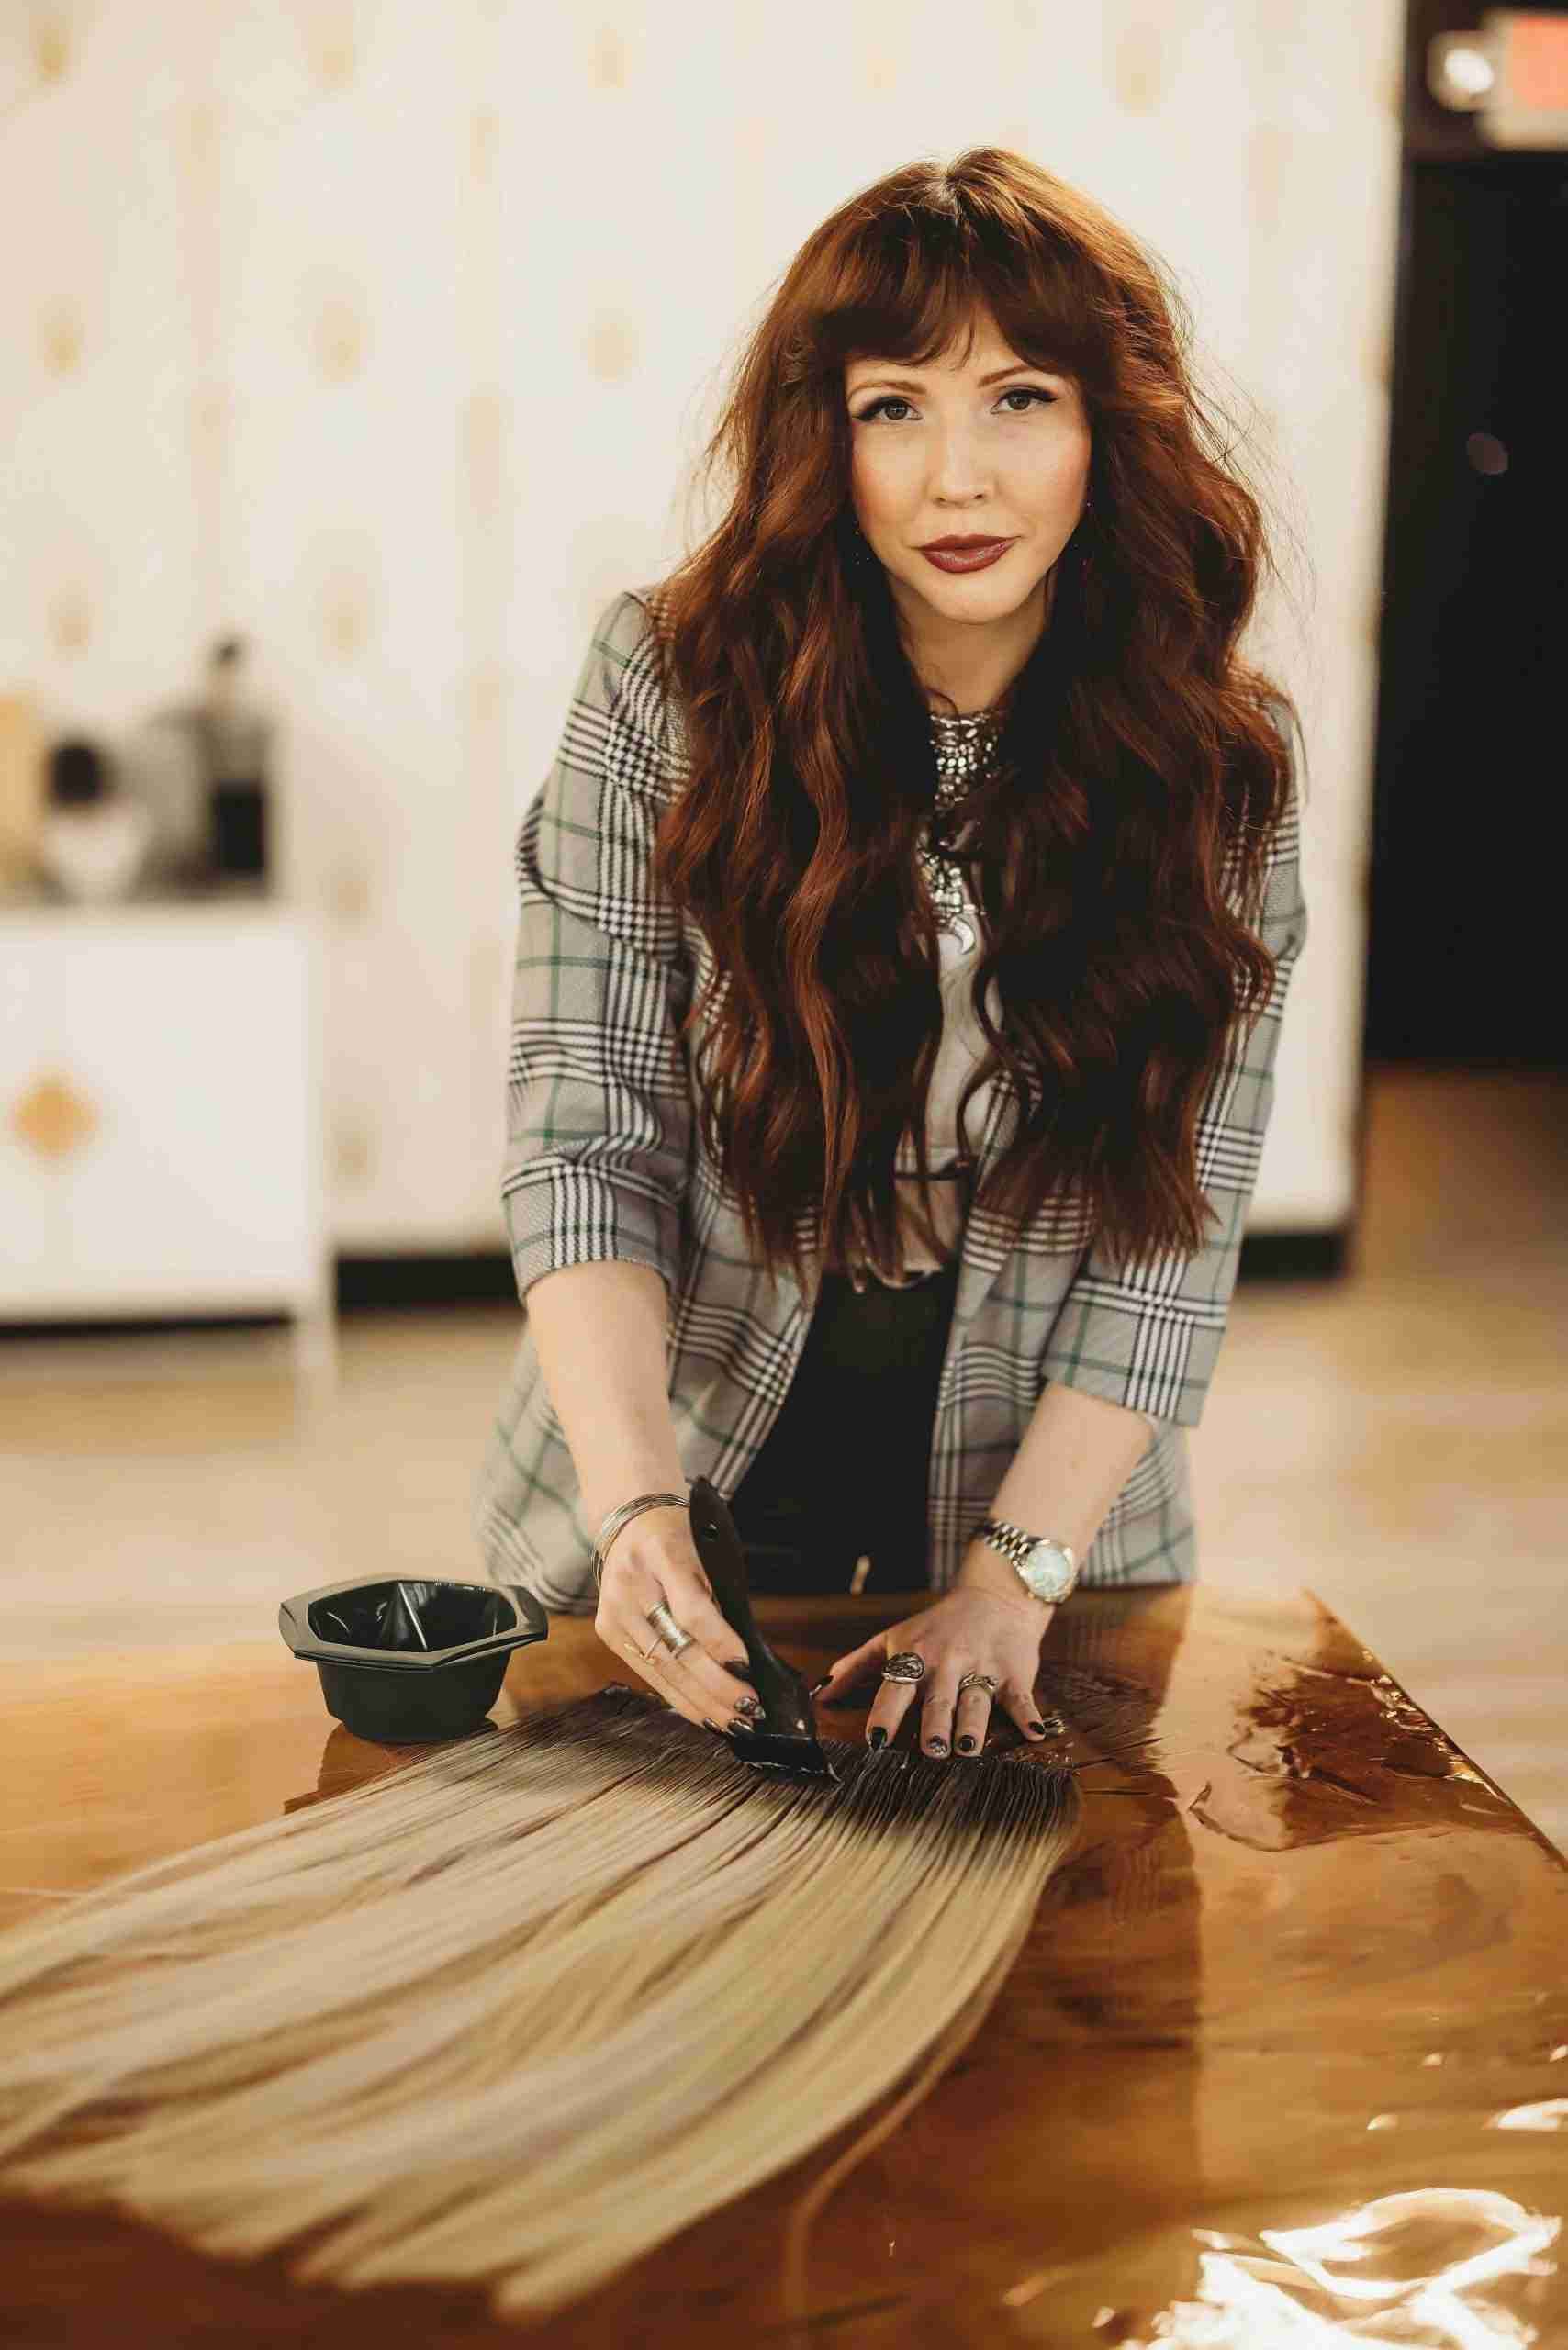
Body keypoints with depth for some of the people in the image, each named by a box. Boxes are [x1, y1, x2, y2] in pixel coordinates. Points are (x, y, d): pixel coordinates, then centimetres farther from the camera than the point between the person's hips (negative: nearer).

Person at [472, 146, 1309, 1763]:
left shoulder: (1217, 771, -8)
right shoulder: (664, 688, -12)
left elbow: (1174, 1234, -8)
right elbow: (582, 1145, -14)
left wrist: (1012, 1579, -16)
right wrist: (639, 1504, -27)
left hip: (1044, 1526, 1)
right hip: (663, 1535, 0)